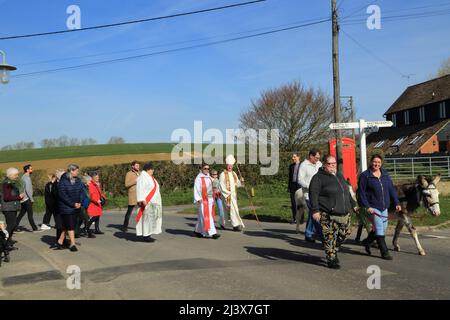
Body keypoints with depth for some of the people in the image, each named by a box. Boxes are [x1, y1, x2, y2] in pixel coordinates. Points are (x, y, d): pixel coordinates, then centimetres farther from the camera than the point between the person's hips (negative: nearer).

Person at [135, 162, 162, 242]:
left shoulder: (150, 177, 15)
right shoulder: (142, 177, -14)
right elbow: (139, 189, -22)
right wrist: (142, 200, -28)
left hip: (152, 202, 10)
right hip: (147, 202, -10)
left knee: (150, 218, 10)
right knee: (147, 218, -7)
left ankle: (147, 235, 15)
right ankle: (145, 236, -1)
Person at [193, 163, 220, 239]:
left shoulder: (209, 177, 15)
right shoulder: (199, 178, -7)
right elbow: (196, 189, -13)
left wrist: (213, 198, 18)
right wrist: (198, 199, -21)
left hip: (210, 199, 8)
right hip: (203, 200, -8)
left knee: (201, 216, 13)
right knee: (206, 216, -9)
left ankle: (198, 231, 24)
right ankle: (211, 232, -12)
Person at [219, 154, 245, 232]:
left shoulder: (234, 174, 11)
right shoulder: (223, 174, -8)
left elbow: (237, 184, 10)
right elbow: (222, 186, -12)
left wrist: (241, 181, -10)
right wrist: (228, 193, -18)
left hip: (234, 195, 7)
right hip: (227, 195, -7)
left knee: (227, 210, 13)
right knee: (232, 209, -12)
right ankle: (236, 225, -10)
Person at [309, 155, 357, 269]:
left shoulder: (339, 175, 19)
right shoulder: (318, 177, -6)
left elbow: (347, 192, 29)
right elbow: (313, 194, -12)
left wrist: (353, 204, 28)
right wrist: (315, 210, -20)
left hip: (344, 213, 7)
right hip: (328, 215, -7)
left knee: (344, 233, 10)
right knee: (330, 238, -4)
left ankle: (334, 250, 32)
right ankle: (331, 259, 7)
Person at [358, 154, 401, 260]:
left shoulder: (385, 175, 9)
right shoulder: (365, 176, -8)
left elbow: (392, 189, 11)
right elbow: (361, 193, -10)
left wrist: (397, 203, 3)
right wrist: (367, 206, -17)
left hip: (384, 207, 6)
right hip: (373, 207, -6)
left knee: (383, 228, 15)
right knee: (379, 229, -6)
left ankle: (367, 241, 36)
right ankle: (384, 252, 5)